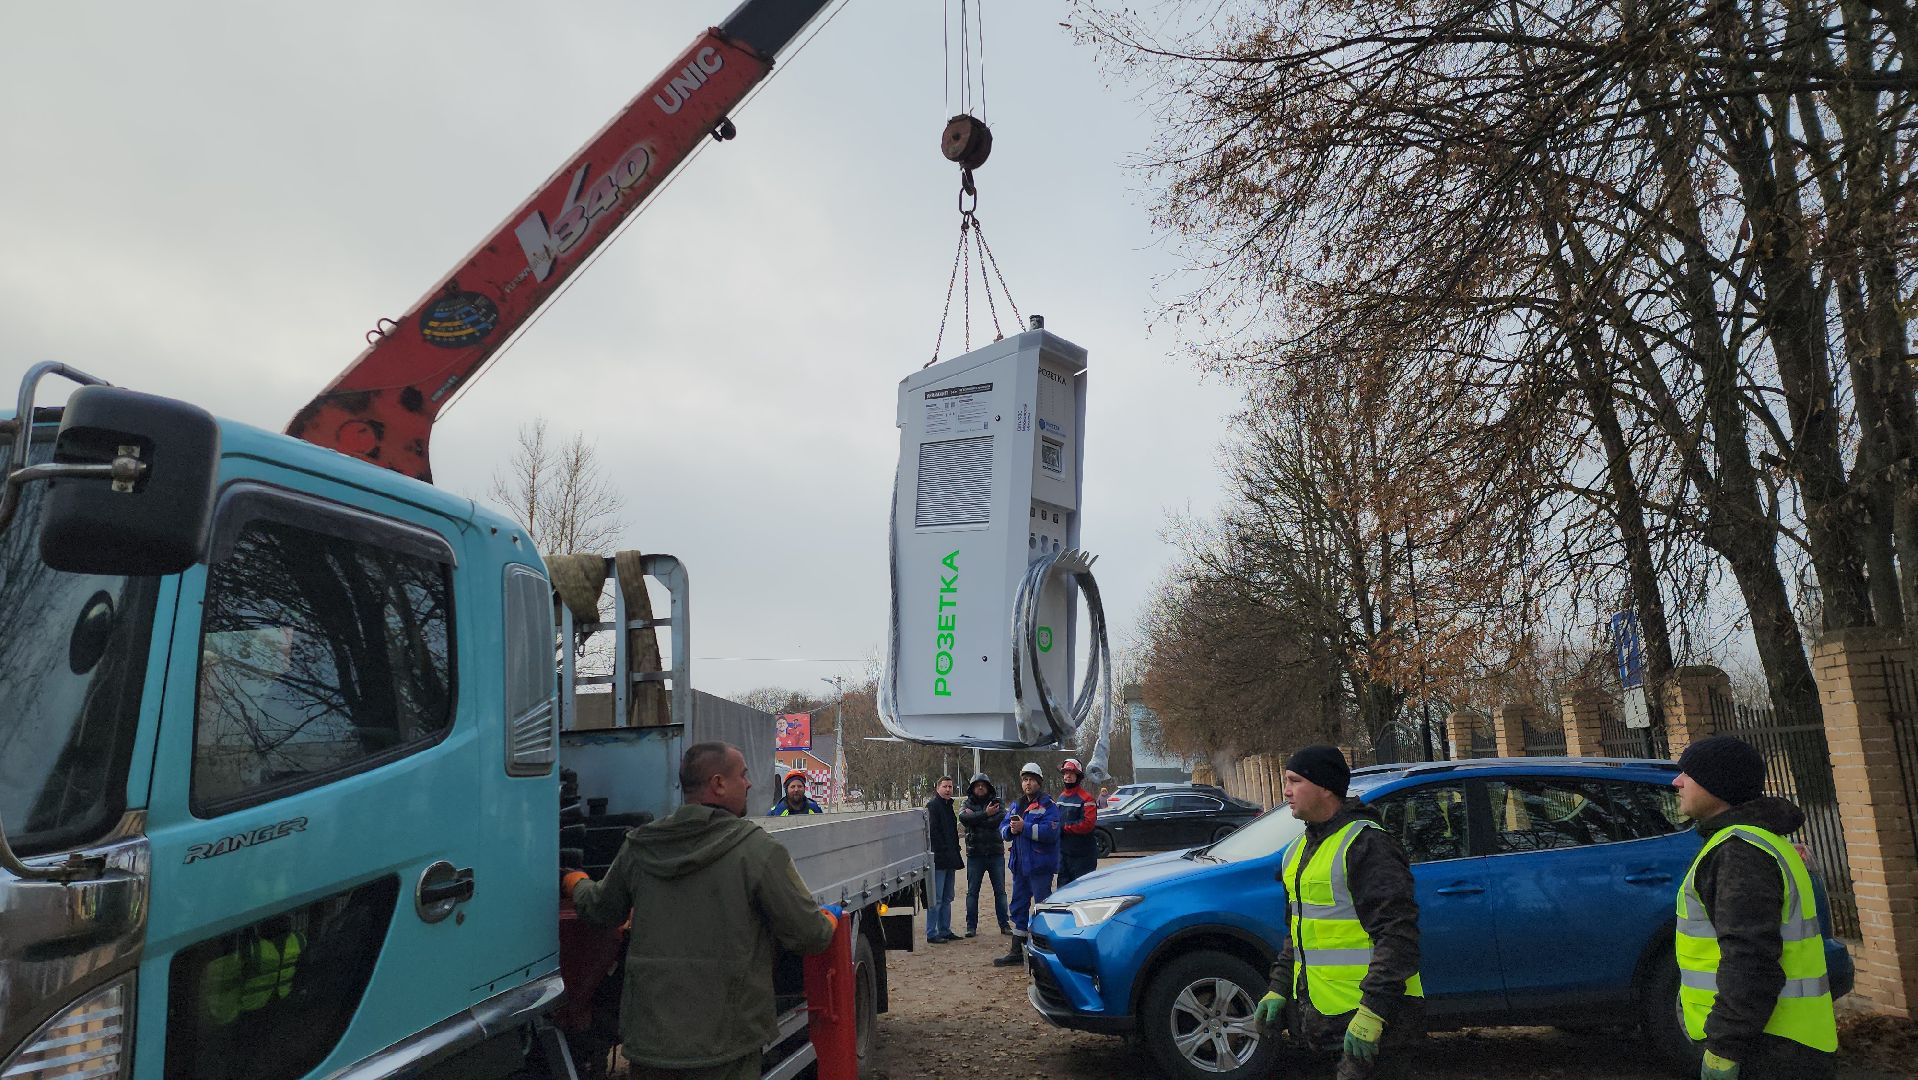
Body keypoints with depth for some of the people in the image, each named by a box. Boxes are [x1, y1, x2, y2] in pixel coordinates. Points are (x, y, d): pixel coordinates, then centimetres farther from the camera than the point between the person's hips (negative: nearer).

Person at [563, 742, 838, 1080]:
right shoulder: (758, 849, -14)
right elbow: (808, 935, -11)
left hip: (648, 1037, 5)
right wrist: (830, 919, 13)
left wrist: (573, 881, 39)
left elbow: (602, 911, 16)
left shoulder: (638, 847, 0)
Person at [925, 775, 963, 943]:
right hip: (938, 859, -9)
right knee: (936, 899, -6)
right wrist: (943, 852, -20)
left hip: (948, 860, 9)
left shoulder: (948, 806, 18)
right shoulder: (933, 805, -10)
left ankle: (945, 931, 20)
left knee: (947, 898, 13)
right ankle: (931, 934, -2)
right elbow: (932, 832, -19)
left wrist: (955, 855, 15)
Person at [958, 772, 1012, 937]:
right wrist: (985, 815, -23)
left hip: (996, 853, 0)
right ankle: (971, 926, 12)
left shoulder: (997, 803, 5)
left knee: (1000, 891, 6)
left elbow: (1001, 819, -15)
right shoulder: (967, 805, 5)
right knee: (972, 892, 4)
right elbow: (963, 818, -17)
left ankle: (1004, 925, 14)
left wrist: (975, 818, -14)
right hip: (975, 854, 0)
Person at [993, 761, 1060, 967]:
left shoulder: (1048, 805, -8)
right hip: (1020, 865, 8)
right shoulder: (1017, 805, 16)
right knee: (1019, 906, 14)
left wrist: (1024, 827, -23)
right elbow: (1003, 829, 10)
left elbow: (1050, 832, -22)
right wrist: (1010, 829, -12)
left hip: (1040, 865, -8)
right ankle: (1016, 951, 23)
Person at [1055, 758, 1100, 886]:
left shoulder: (1086, 798, -12)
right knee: (1063, 888, 12)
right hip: (1063, 852, 7)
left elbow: (1087, 824, -22)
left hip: (1082, 855, -7)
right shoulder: (1060, 797, 13)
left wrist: (1064, 827, -18)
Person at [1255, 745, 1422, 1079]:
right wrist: (1278, 988, 14)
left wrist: (1372, 1011, -24)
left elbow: (1397, 933, -20)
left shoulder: (1365, 844, -15)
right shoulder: (1299, 850, 14)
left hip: (1362, 1012, -8)